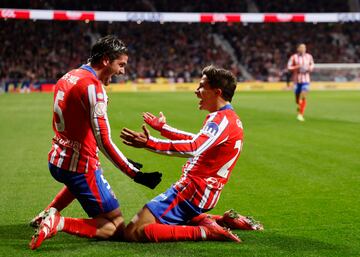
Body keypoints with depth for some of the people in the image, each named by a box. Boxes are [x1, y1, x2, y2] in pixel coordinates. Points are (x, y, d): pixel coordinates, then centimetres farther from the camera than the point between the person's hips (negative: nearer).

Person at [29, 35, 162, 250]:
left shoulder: (68, 77, 8)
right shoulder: (92, 86, -19)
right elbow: (104, 142, -23)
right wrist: (136, 174, -19)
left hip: (56, 161, 9)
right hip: (81, 166, -9)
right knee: (117, 227, -1)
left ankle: (51, 212, 27)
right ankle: (58, 223, -15)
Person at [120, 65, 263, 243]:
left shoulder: (222, 119, -15)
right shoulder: (230, 118, 16)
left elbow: (193, 148, -32)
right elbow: (198, 141, 31)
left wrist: (149, 143, -37)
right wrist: (162, 127, 37)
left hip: (192, 190, -10)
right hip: (203, 193, 10)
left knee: (133, 233, -16)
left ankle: (204, 232, -16)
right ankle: (222, 221, 14)